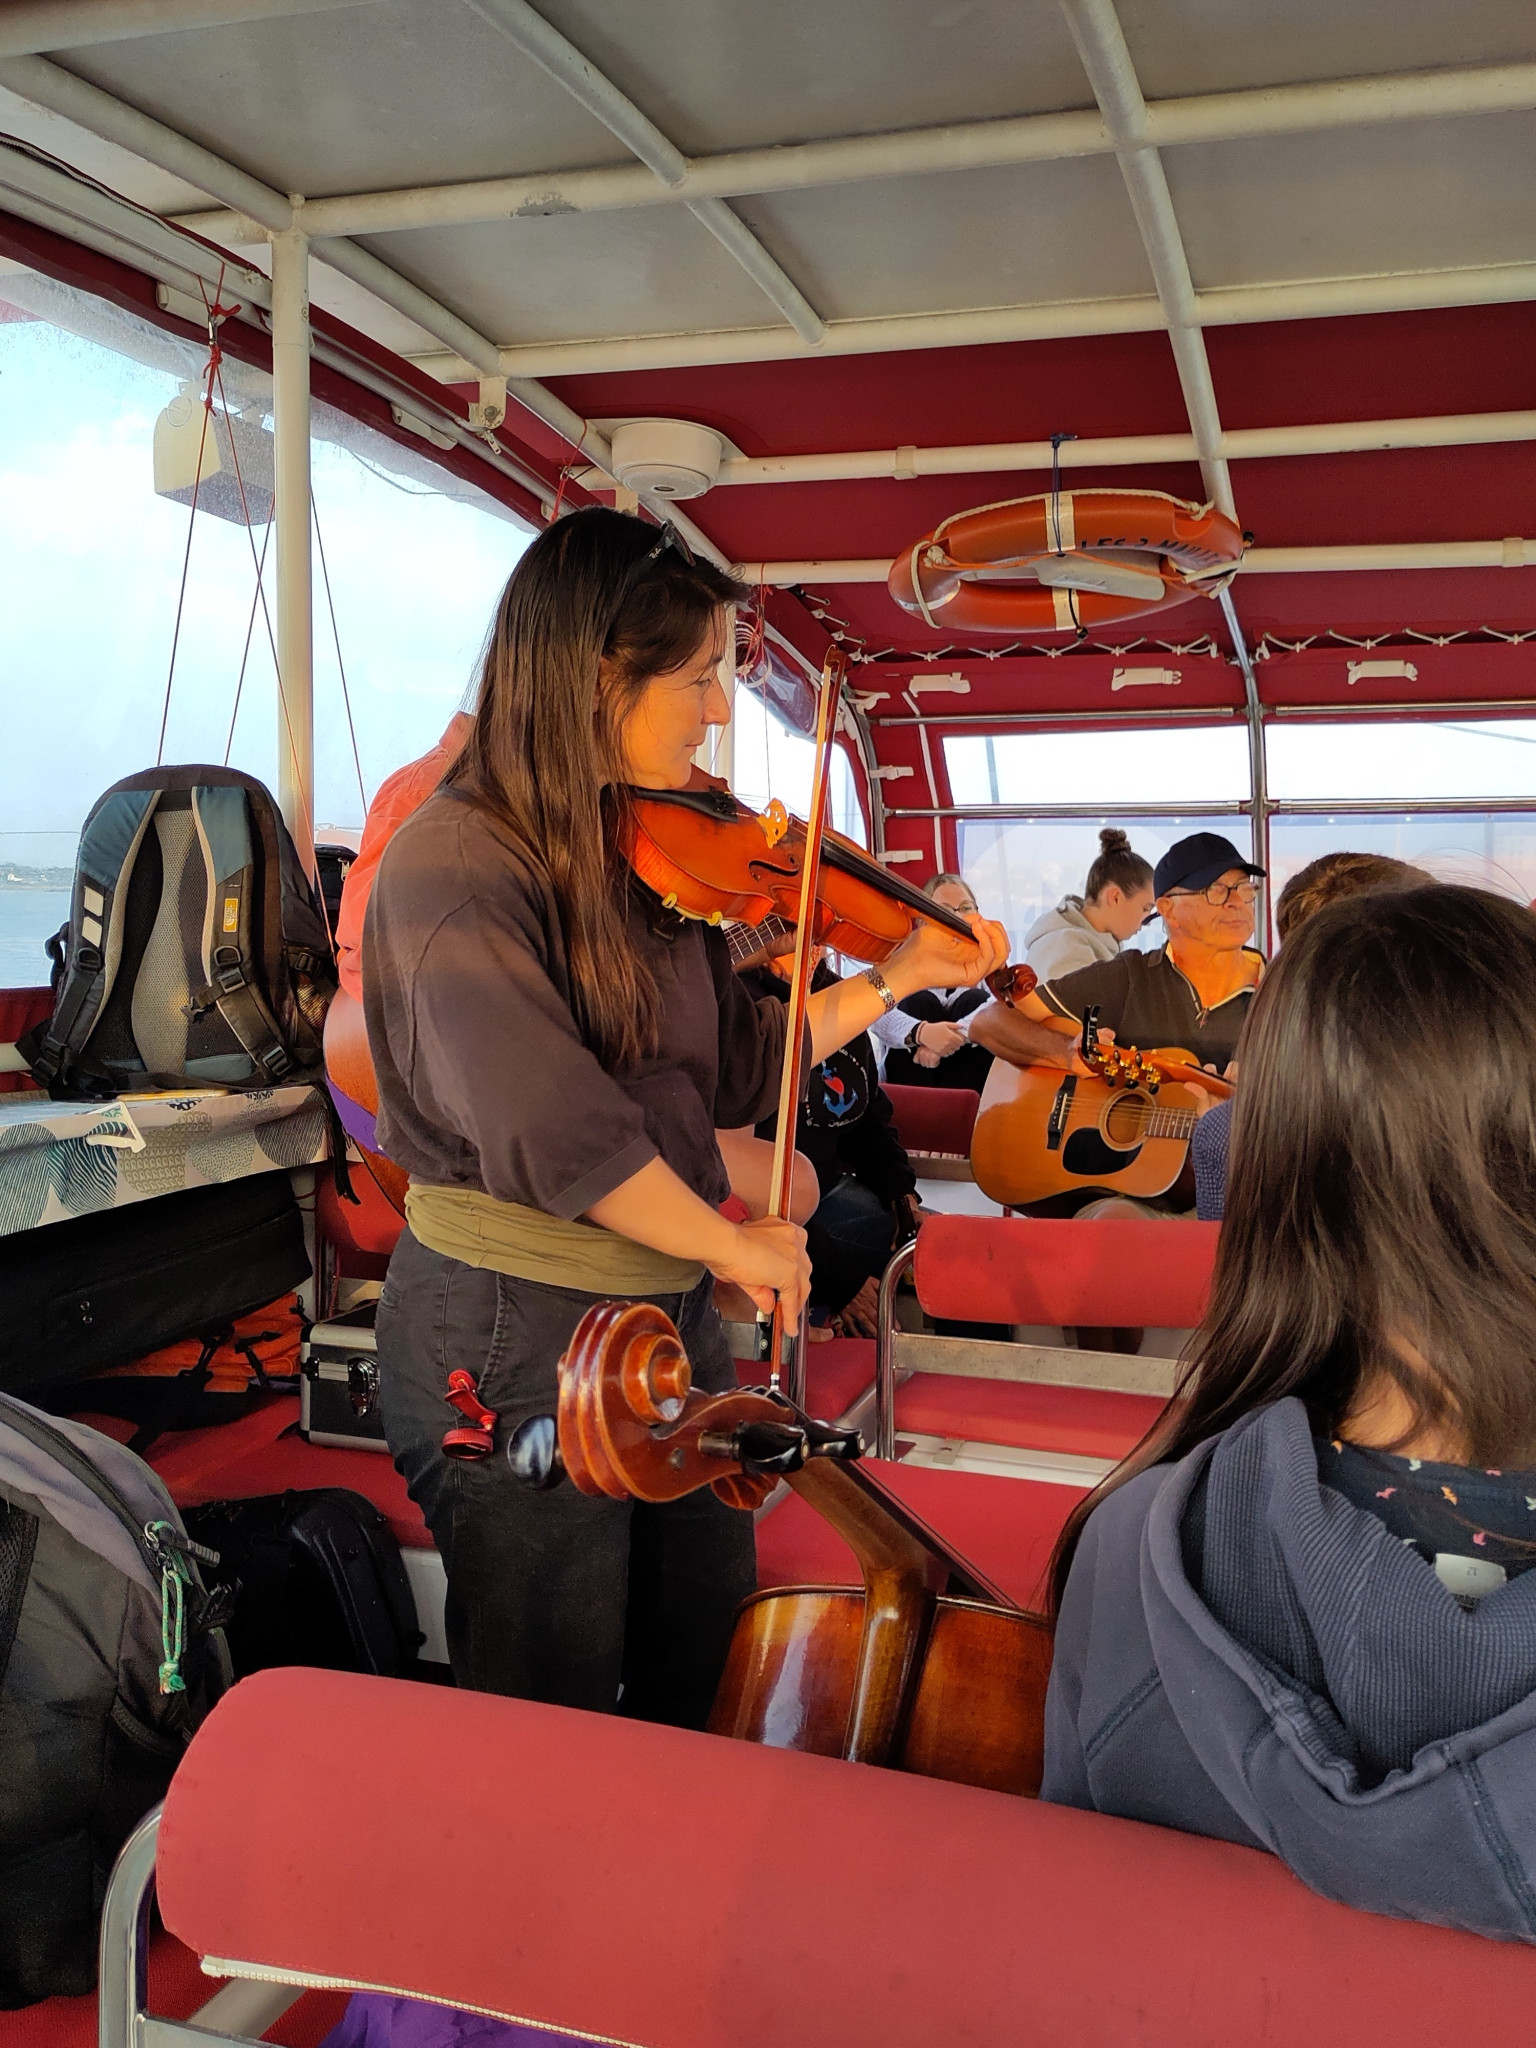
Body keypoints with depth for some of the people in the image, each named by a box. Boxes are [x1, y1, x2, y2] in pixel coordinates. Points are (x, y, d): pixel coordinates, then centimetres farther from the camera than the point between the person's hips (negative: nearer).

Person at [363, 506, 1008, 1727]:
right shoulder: (455, 863, -19)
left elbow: (738, 1071, 12)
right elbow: (545, 1119, -29)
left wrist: (897, 978, 7)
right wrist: (733, 1244, -18)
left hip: (671, 1314, 7)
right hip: (516, 1340, -7)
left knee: (711, 1671, 21)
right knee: (553, 1719, 11)